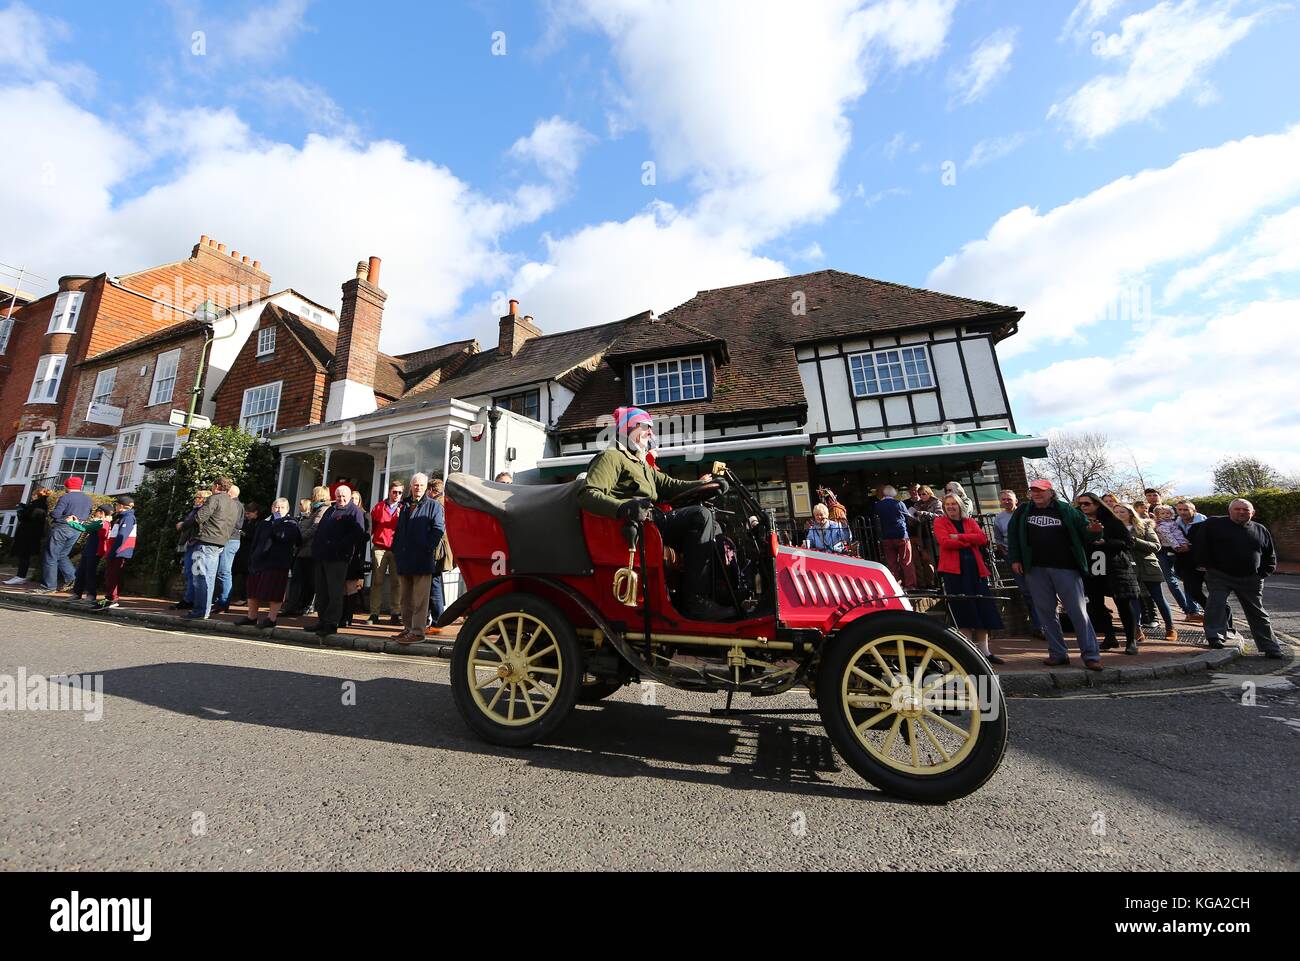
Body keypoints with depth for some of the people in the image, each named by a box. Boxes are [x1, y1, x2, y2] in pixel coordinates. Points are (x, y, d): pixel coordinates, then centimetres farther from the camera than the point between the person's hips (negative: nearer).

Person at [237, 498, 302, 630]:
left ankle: (271, 619, 4)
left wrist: (277, 522, -14)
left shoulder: (291, 523, -2)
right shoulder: (263, 523, 16)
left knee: (274, 593, -3)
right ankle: (252, 617, 25)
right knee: (253, 590, 13)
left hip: (278, 564, -6)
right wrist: (251, 558, 14)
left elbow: (282, 536, -20)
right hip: (259, 562, 6)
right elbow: (253, 542, 21)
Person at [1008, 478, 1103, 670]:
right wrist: (1015, 559, 6)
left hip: (1065, 568, -2)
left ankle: (1091, 655, 9)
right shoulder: (1023, 511, 8)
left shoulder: (1065, 510, 3)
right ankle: (1058, 654, 15)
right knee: (1046, 613, 6)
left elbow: (1083, 530, 8)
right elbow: (1013, 535, 12)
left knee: (1078, 612, 0)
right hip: (1035, 569, 2)